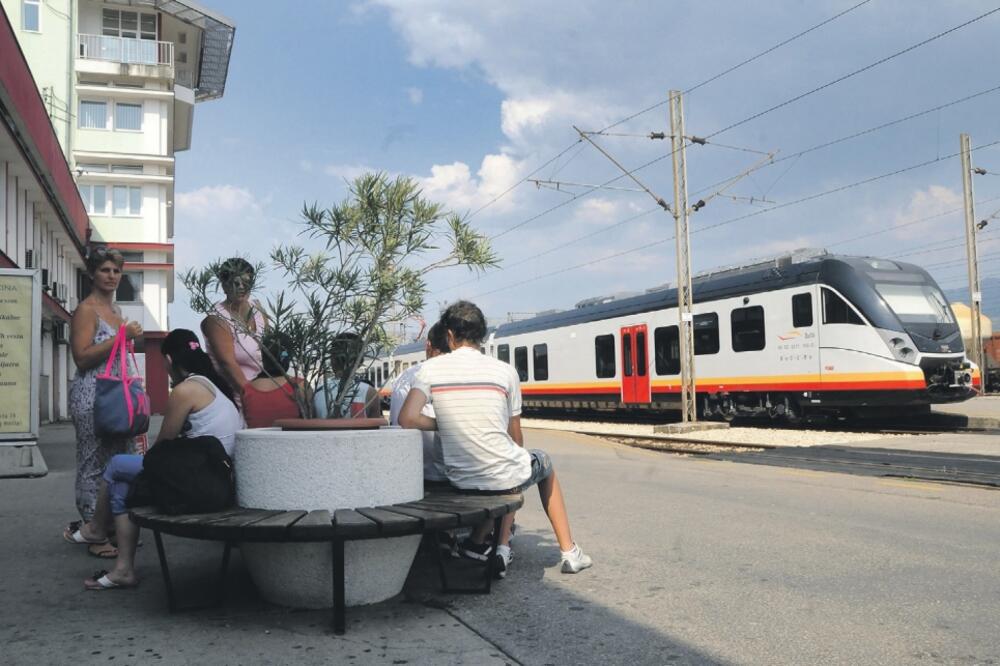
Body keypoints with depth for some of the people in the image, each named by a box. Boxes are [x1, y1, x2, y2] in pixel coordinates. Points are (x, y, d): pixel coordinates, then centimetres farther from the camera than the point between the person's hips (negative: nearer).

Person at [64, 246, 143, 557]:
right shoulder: (86, 310, -8)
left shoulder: (116, 310, 18)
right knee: (95, 464, -3)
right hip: (93, 395, -8)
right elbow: (82, 357, -17)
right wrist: (122, 336, -19)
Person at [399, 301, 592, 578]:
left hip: (461, 479, 3)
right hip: (504, 476, -2)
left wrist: (441, 425, 2)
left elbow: (407, 419, -18)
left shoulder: (430, 369, -4)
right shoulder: (504, 371, -4)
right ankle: (569, 552, 32)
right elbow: (516, 438, 3)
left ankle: (477, 543, 25)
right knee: (543, 462, 32)